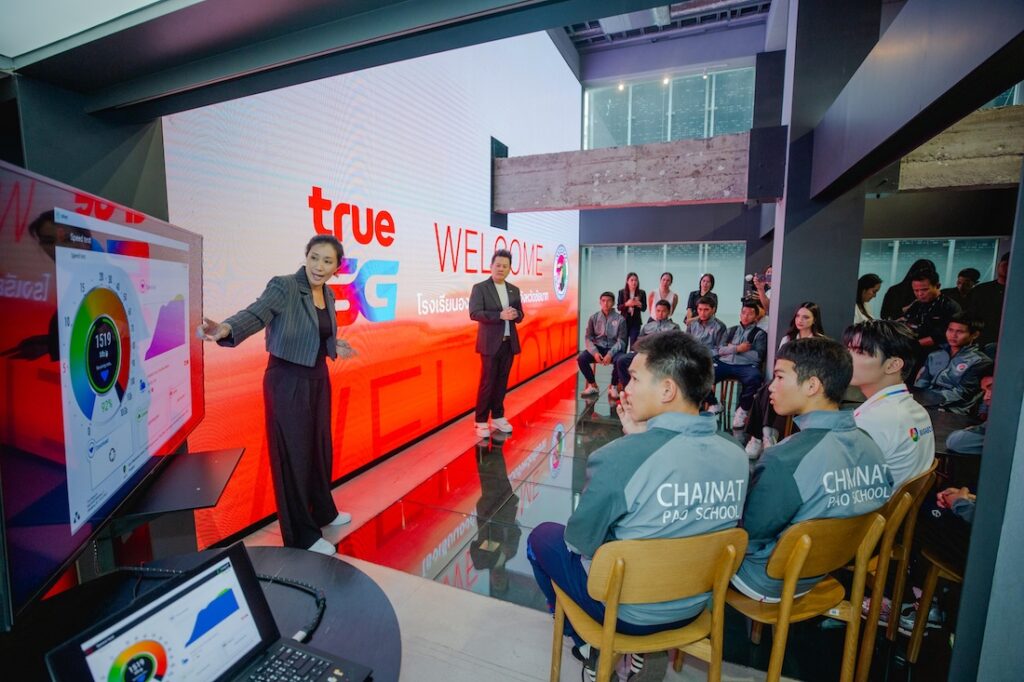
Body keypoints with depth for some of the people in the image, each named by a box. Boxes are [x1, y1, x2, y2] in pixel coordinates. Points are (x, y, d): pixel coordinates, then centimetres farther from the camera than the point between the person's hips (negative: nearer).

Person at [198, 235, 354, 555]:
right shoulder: (283, 286, -16)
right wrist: (225, 330, -52)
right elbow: (255, 314, -33)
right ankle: (302, 535, 20)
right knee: (293, 454, 3)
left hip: (317, 379, 7)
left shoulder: (328, 295, 5)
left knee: (320, 448, 19)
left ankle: (323, 512, 40)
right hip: (287, 381, -7)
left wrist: (335, 348, -6)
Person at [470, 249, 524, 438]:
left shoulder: (514, 290, 13)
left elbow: (520, 316, 14)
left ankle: (498, 417, 22)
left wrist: (515, 314, -10)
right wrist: (500, 315, -22)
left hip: (509, 342, 5)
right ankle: (481, 421, 10)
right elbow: (474, 313, -14)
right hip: (491, 343, -5)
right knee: (487, 383, -1)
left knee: (502, 382, 10)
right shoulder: (480, 288, -3)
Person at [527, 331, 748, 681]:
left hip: (625, 609, -5)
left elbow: (579, 541, -17)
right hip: (694, 605, 6)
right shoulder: (736, 456, -13)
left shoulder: (618, 456, -32)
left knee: (542, 536, 17)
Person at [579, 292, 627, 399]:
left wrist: (610, 354, -23)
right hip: (597, 347, 2)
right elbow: (588, 338, 0)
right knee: (581, 358, -25)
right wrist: (595, 352, -18)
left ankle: (613, 387, -5)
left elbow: (621, 340, -7)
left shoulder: (620, 319, -2)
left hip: (613, 349, -2)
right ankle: (593, 385, -2)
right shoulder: (594, 318, 3)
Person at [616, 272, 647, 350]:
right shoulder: (622, 292, 1)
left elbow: (644, 308, 3)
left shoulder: (642, 293, 3)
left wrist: (639, 304, -17)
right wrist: (627, 304, -19)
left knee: (634, 344, -3)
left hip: (636, 322, 0)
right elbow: (618, 307, -2)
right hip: (624, 320, 0)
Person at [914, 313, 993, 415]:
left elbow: (962, 393, -8)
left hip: (952, 412, -6)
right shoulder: (935, 355, 21)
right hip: (927, 404, 6)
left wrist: (929, 399, -19)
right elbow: (921, 383, 13)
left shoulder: (979, 361, 5)